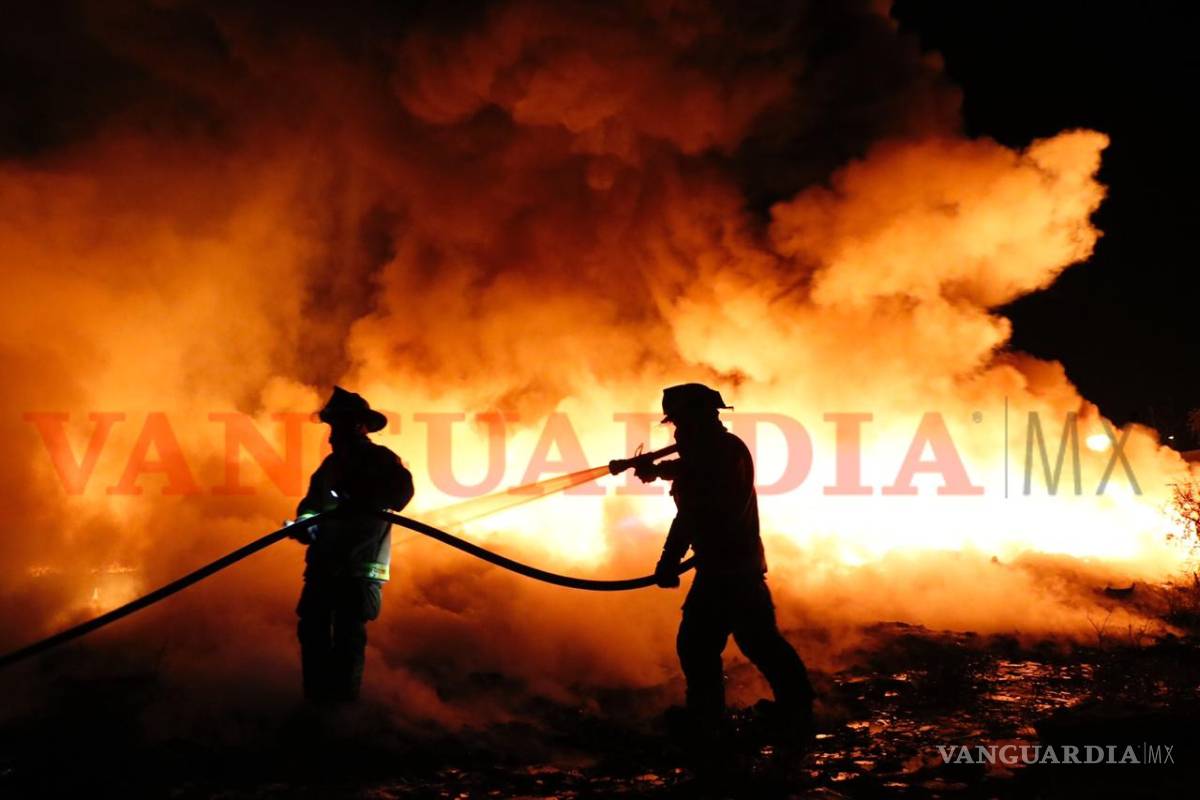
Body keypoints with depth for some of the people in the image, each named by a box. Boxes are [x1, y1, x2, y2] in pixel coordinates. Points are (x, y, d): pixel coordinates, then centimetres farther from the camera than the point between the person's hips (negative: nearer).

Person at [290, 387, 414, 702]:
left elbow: (400, 492, -18)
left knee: (347, 632, -9)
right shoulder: (332, 463, 18)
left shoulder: (381, 460, -1)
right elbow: (312, 503, 17)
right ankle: (317, 696, 9)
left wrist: (354, 504, -28)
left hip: (361, 566, -6)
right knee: (311, 628, 0)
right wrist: (304, 524, -6)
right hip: (324, 563, 6)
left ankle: (343, 699, 0)